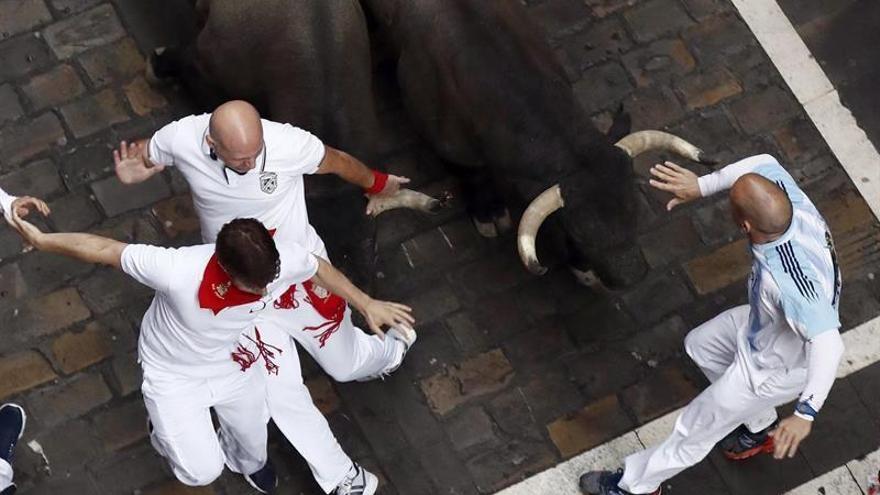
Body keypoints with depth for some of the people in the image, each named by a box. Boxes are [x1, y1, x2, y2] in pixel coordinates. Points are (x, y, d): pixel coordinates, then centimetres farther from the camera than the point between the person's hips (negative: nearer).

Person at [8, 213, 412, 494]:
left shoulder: (282, 261, -33)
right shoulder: (178, 271, -45)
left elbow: (319, 268, -8)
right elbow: (106, 251, -31)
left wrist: (367, 304, 1)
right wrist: (41, 240, -22)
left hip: (231, 361, 4)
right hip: (173, 372, -4)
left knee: (252, 431, 26)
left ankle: (248, 462, 67)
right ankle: (167, 428, 32)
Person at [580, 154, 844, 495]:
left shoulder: (787, 281, -47)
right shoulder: (787, 196, -27)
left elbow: (828, 344, -52)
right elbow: (764, 163, -6)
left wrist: (805, 412, -59)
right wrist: (701, 186, -13)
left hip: (776, 367, -8)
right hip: (770, 323, 8)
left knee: (697, 428, 11)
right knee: (700, 345, 31)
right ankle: (761, 428, 46)